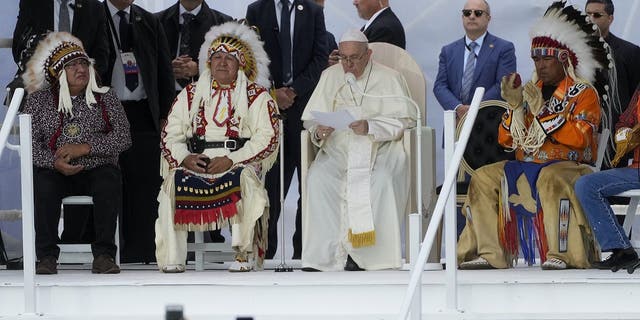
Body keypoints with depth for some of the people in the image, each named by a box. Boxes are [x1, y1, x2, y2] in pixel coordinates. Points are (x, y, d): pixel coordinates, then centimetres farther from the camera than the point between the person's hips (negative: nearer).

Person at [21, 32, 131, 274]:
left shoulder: (105, 97, 9)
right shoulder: (39, 100, 8)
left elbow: (122, 138, -2)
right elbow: (30, 143, -1)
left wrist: (83, 148, -14)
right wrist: (54, 162, -21)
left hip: (96, 169, 0)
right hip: (55, 171, 0)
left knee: (109, 183, -33)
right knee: (41, 184, -33)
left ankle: (103, 254, -28)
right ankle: (47, 255, -27)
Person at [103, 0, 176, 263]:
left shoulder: (149, 23, 14)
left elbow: (165, 72, 14)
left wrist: (165, 115, 5)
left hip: (144, 112, 2)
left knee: (147, 183, -3)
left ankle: (143, 250, -1)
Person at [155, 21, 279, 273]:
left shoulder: (257, 96, 10)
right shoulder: (190, 95, 20)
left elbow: (267, 138, -2)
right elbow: (171, 134, 12)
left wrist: (231, 160, -14)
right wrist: (185, 158, -10)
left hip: (239, 163, -2)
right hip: (196, 163, 2)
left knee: (245, 178, -37)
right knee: (174, 180, -29)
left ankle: (244, 254, -34)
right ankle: (171, 257, -29)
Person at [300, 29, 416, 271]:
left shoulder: (389, 79, 4)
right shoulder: (330, 76, 15)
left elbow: (404, 120, -4)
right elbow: (312, 117, 12)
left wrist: (370, 127, -18)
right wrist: (318, 131, -13)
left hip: (380, 148, -2)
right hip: (338, 149, 2)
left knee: (382, 180, -35)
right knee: (317, 177, -29)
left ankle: (369, 252, -27)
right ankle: (324, 253, -29)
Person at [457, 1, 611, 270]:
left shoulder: (583, 93, 1)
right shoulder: (530, 91, 18)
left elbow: (579, 138, -16)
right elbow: (506, 140, 12)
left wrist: (541, 112, -15)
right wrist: (515, 106, -4)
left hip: (568, 165, -6)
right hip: (525, 165, 6)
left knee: (551, 179, -39)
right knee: (484, 178, -15)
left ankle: (560, 255, -36)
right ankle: (489, 253, -21)